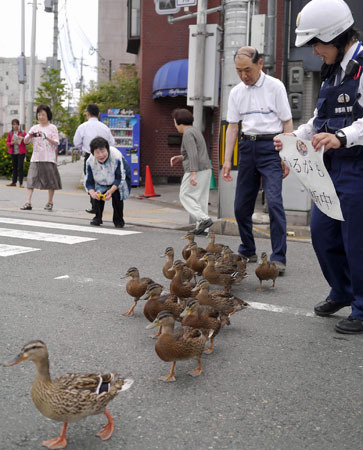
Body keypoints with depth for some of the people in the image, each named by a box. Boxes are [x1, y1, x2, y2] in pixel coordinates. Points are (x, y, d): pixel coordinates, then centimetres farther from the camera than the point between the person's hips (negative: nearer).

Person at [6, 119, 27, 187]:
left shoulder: (22, 133, 3)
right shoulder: (10, 133, 9)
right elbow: (7, 142, 9)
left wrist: (23, 138, -16)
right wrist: (11, 143, -11)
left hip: (21, 152, -3)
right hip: (13, 152, 3)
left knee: (20, 167, -8)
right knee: (14, 167, 9)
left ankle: (21, 183, -7)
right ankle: (14, 182, 16)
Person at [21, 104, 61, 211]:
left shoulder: (52, 128, 3)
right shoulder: (34, 128, 12)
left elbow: (56, 143, -5)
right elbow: (25, 141, 8)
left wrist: (46, 137, -19)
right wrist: (29, 135, -12)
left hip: (49, 158, -2)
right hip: (36, 158, 2)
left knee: (51, 182, 2)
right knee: (31, 180, -7)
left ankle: (50, 203, 14)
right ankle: (28, 203, -10)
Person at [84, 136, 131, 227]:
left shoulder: (116, 157, -37)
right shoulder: (90, 161, -26)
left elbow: (120, 178, -29)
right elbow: (88, 182, -20)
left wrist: (111, 191, -44)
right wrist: (92, 192, -42)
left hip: (121, 179, -3)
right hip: (102, 183, 4)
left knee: (116, 194, -27)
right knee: (97, 195, -18)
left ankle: (118, 220, -8)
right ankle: (98, 218, 7)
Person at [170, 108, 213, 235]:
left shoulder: (187, 134, -12)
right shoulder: (195, 131, 18)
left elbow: (193, 154, -22)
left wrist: (193, 174, -27)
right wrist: (180, 158, 20)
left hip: (196, 170, -9)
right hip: (206, 169, 9)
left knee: (185, 196, -1)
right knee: (201, 198, 8)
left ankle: (204, 219, -12)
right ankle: (200, 227, 6)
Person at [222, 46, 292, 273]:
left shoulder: (275, 87, -2)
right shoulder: (236, 92, 11)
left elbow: (287, 122, -2)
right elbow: (233, 127, 14)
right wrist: (227, 160, 7)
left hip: (270, 146, -5)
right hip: (247, 146, 5)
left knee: (274, 201, -16)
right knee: (241, 205, 5)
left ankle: (279, 258, -13)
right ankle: (247, 252, 22)